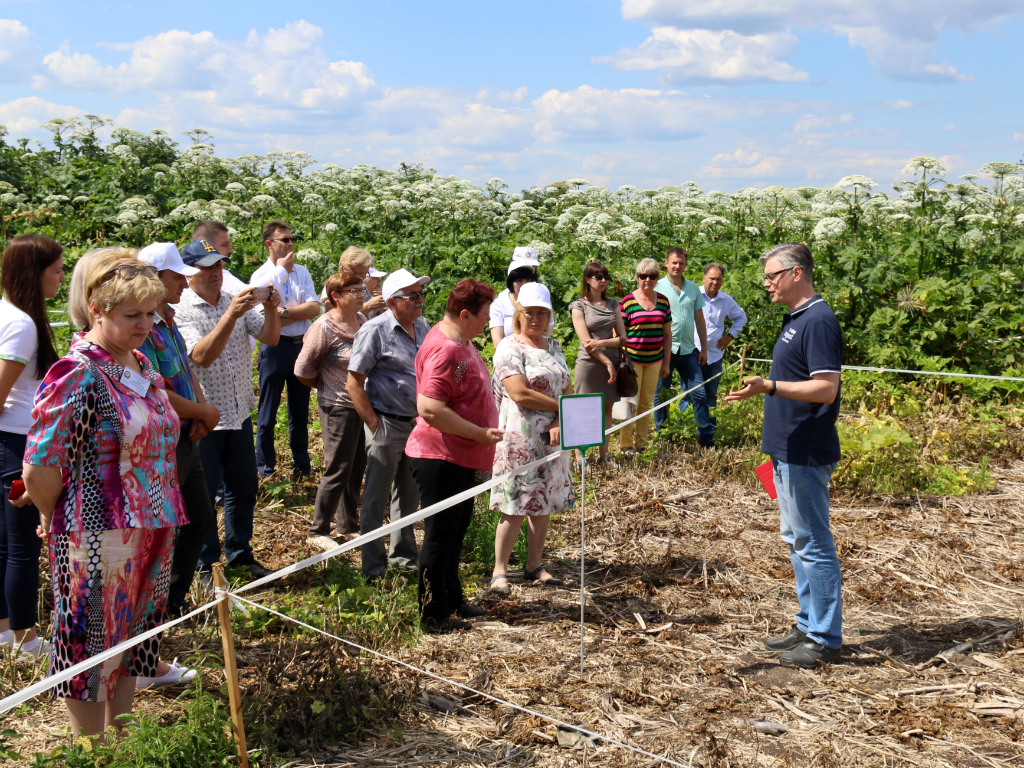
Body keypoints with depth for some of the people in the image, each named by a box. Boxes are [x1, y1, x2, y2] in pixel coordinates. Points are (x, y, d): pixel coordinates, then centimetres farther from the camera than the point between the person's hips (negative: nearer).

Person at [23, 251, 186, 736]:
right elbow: (39, 471, -19)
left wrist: (161, 523, 16)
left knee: (130, 643, 20)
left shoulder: (141, 366, 7)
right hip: (97, 538, -8)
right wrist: (56, 522, -3)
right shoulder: (77, 375, -18)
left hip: (148, 534, 8)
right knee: (91, 651, 9)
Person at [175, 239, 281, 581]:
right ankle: (204, 565, 18)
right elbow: (203, 356, -25)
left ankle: (240, 554, 31)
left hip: (239, 414, 6)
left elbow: (270, 338, 0)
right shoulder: (181, 310, -12)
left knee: (245, 488, 15)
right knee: (202, 495, 5)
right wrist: (230, 315, -33)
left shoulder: (236, 302, 7)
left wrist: (271, 310, -19)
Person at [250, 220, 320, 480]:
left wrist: (284, 311, -14)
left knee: (300, 410, 12)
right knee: (268, 413, 5)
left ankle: (302, 465, 23)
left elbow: (314, 308, -3)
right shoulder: (260, 276, -2)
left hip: (302, 346, 4)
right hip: (275, 348, -3)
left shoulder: (302, 271, 9)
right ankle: (265, 467, 17)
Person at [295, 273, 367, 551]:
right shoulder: (324, 328, -16)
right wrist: (330, 388, 2)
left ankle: (348, 525, 31)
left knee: (356, 470, 15)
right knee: (338, 471, -2)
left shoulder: (361, 320, 6)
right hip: (338, 408, -7)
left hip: (363, 406, 7)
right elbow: (303, 370, -11)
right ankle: (317, 531, 12)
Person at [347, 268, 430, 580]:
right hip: (387, 424, -6)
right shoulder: (375, 330, -12)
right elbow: (354, 383, -12)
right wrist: (375, 426, -15)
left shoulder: (423, 326, 8)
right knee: (376, 498, 3)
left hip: (418, 423, 7)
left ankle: (404, 555, 33)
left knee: (409, 495, 18)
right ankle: (373, 567, 13)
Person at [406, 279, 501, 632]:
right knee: (440, 534, 0)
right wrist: (479, 434, -24)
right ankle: (433, 614, 13)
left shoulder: (461, 341, 11)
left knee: (456, 530, 19)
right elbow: (430, 409, -30)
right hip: (440, 458, -10)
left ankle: (452, 601, 33)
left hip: (461, 457, 11)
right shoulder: (443, 350, -23)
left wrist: (481, 435, 19)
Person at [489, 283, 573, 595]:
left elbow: (567, 388, 9)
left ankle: (535, 565, 23)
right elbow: (519, 394, -17)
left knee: (544, 503, 11)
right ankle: (500, 571, 6)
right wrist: (561, 407, -10)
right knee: (515, 506, -5)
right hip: (520, 438, -7)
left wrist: (560, 423, -9)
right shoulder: (509, 347, -7)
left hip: (552, 437, 7)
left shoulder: (553, 346, 14)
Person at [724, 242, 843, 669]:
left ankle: (825, 640, 7)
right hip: (788, 451, 11)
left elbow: (826, 389, -23)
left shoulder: (819, 321, -16)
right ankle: (808, 625, 28)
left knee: (813, 544, -3)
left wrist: (769, 387, -31)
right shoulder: (794, 318, 15)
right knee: (797, 541, 17)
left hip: (806, 456, -11)